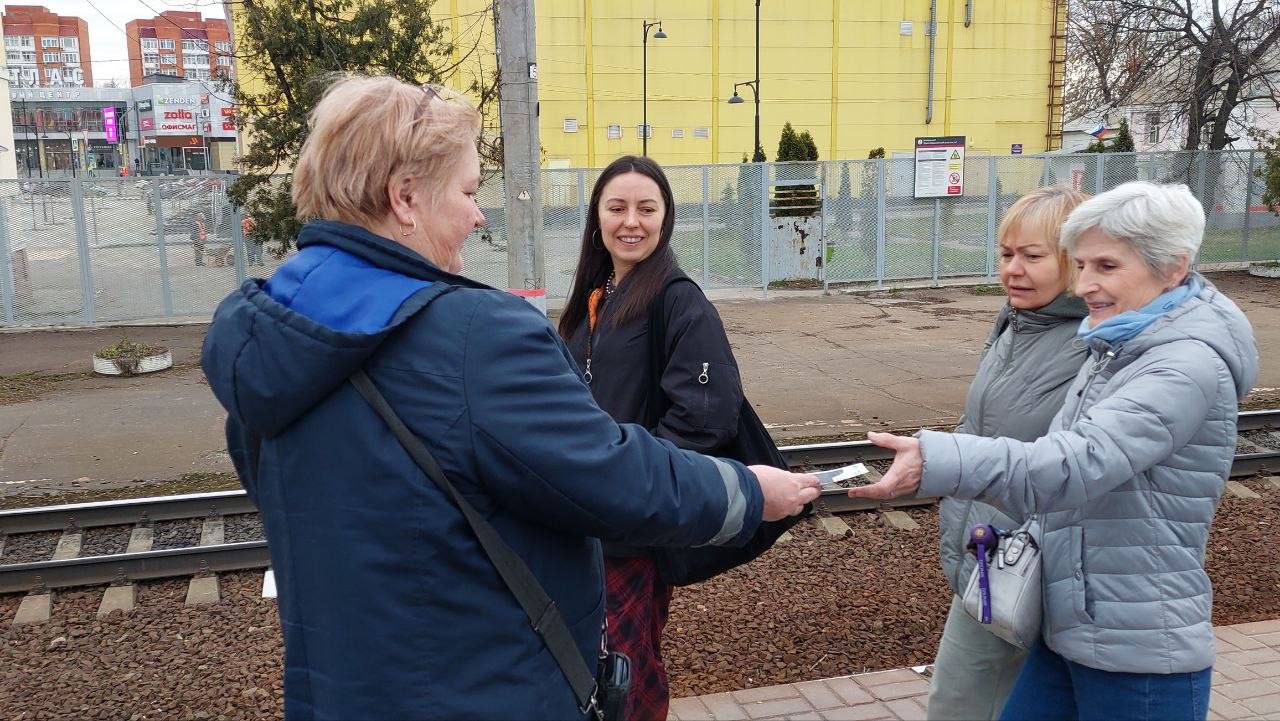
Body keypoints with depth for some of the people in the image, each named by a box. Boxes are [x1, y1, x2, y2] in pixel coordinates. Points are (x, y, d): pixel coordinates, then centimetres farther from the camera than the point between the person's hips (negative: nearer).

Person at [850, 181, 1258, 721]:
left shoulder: (1190, 367, -19)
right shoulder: (1116, 351, 9)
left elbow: (1076, 464, -34)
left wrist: (933, 462, -45)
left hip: (1139, 657, -8)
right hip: (1067, 631, 8)